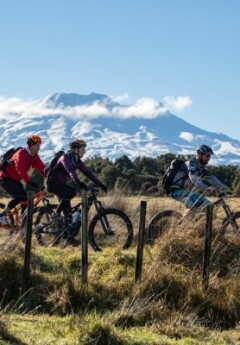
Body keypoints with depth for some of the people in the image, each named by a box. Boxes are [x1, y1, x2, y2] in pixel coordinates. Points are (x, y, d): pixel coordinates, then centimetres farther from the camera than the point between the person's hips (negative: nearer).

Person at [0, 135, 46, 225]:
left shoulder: (35, 157, 1)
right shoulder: (21, 153, -24)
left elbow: (42, 168, -5)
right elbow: (21, 169, -37)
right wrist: (29, 182, -47)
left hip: (15, 180, 8)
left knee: (26, 197, -4)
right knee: (19, 196, -23)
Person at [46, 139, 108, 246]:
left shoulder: (77, 161, 6)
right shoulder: (65, 158, -19)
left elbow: (88, 173, 4)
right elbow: (71, 172, -37)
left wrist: (101, 185, -4)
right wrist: (79, 183, -52)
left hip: (61, 185, 8)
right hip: (53, 183, -8)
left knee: (68, 210, 0)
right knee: (71, 191, -32)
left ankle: (69, 237, 2)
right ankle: (57, 214, -20)